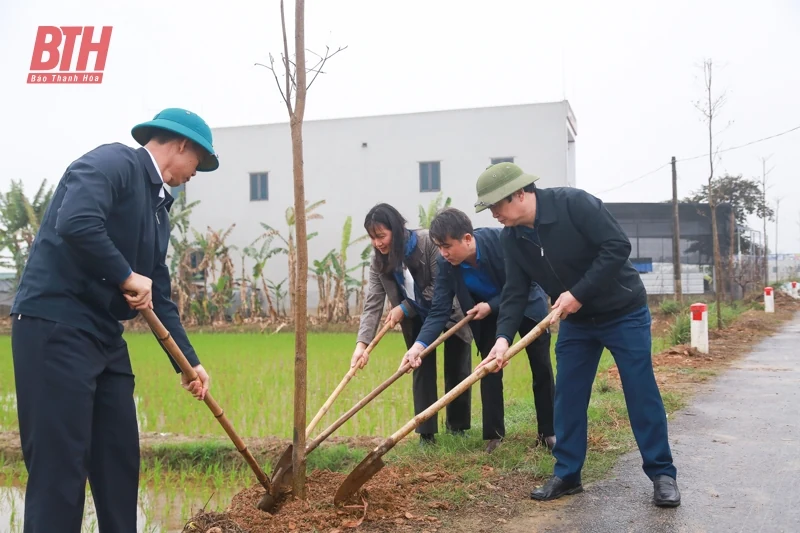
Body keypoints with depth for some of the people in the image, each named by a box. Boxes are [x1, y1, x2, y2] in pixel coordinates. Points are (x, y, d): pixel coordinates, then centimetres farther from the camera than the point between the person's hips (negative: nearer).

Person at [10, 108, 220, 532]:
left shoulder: (158, 204, 19)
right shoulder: (113, 161, -8)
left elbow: (159, 297, 21)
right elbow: (76, 223, -28)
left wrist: (189, 361, 19)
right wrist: (127, 276, -17)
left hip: (104, 335, 10)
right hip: (56, 324, -9)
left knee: (121, 458, 11)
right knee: (60, 464, -7)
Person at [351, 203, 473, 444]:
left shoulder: (429, 241, -29)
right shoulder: (379, 262, -14)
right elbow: (372, 304, -20)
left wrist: (405, 308, -25)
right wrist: (362, 343, -32)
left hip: (450, 312, -3)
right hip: (418, 322, 4)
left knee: (457, 372, 6)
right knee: (422, 372, 1)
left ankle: (458, 426, 23)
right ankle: (426, 434, 8)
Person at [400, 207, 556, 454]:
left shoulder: (501, 240, -36)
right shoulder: (446, 264, -25)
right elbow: (439, 311, -25)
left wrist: (491, 306, -31)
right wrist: (420, 344, -39)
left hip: (526, 303, -2)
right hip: (488, 315, 2)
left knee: (542, 368, 4)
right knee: (490, 371, -3)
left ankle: (548, 432, 16)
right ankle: (494, 435, 8)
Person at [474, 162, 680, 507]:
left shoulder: (573, 203, -26)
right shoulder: (512, 238, -6)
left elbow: (618, 246, -28)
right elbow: (515, 292, -6)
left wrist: (579, 293, -28)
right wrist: (503, 337, -21)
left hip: (623, 312, -6)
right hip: (575, 321, 6)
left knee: (641, 393, -2)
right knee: (568, 396, 5)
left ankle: (663, 474, 10)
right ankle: (566, 474, 16)